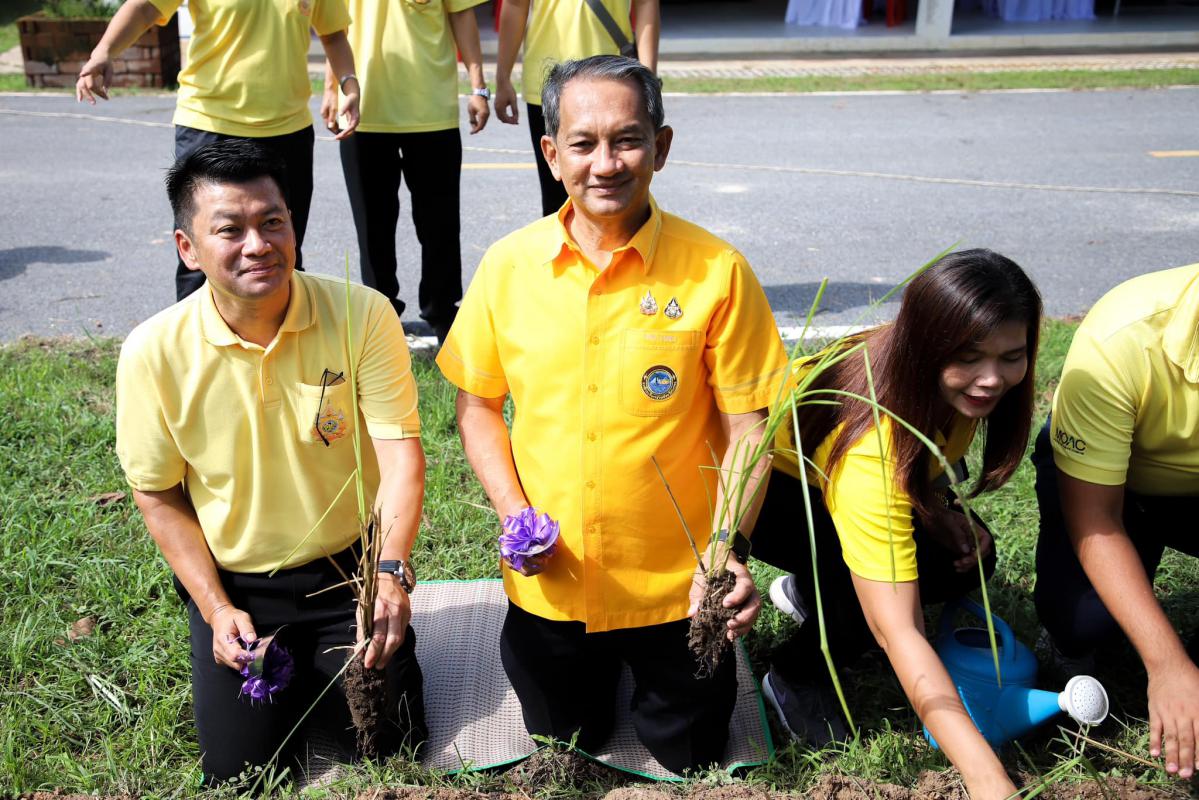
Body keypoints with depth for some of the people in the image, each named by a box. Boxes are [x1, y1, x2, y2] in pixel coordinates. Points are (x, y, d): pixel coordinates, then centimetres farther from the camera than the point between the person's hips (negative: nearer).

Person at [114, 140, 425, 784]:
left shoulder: (362, 316, -18)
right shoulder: (154, 352, -15)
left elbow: (400, 449, -18)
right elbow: (159, 494, -3)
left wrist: (392, 572, -32)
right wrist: (216, 611, -9)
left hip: (352, 569, 0)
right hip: (235, 584, 1)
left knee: (388, 748, 2)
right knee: (239, 769, 4)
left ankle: (320, 662, 31)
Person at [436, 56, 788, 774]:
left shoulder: (716, 270, -15)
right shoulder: (508, 266, -8)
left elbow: (747, 425, -11)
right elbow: (478, 403, 3)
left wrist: (730, 546, -24)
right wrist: (513, 512, -10)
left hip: (676, 586, -2)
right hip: (549, 584, 2)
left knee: (691, 757, 20)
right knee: (563, 745, 25)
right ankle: (600, 665, 54)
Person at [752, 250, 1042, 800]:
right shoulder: (868, 441, -43)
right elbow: (896, 631, -45)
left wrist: (939, 506, -12)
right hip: (772, 480, -7)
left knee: (968, 559, -10)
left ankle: (809, 592, 12)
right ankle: (796, 676, -3)